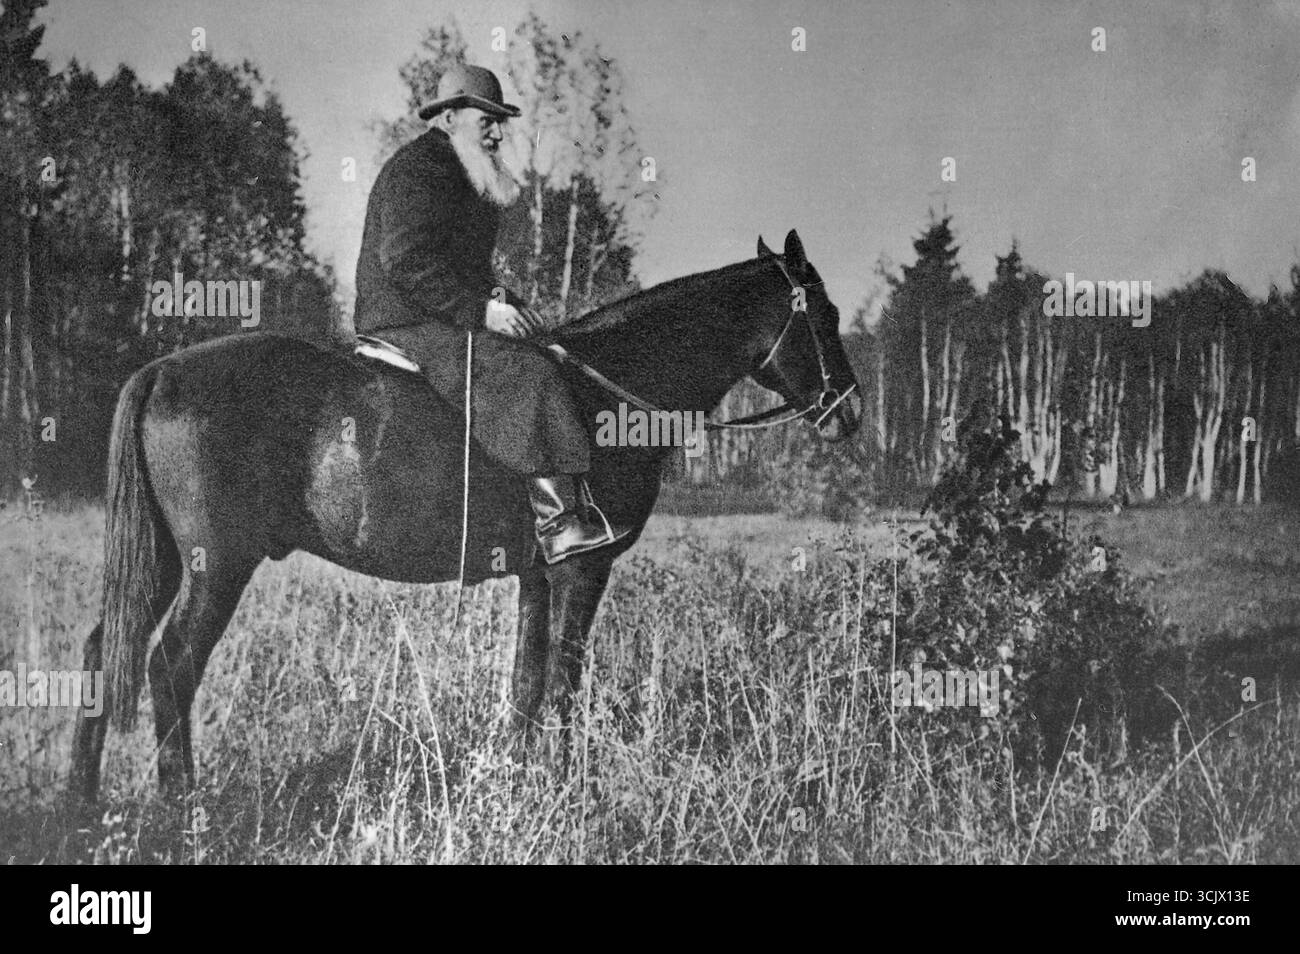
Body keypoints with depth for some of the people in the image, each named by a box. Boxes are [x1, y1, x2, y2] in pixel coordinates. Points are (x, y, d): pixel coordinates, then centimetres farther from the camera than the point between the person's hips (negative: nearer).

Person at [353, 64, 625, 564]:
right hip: (411, 327, -11)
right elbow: (407, 261, -23)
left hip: (444, 321, 11)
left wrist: (504, 301, 10)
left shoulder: (459, 176, 23)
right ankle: (557, 522, -32)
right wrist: (480, 310, -24)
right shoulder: (417, 170, -12)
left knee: (546, 356, 6)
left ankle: (579, 508, 0)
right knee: (525, 373, -27)